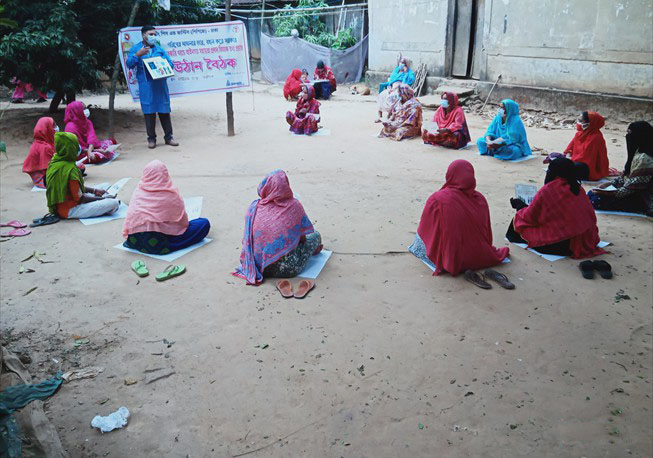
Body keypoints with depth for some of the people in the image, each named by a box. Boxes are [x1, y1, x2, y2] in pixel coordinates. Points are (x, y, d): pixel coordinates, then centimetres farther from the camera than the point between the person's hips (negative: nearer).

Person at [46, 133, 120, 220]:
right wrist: (102, 199, -7)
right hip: (69, 210, -10)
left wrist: (94, 191, 13)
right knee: (114, 203, -21)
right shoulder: (69, 169, -24)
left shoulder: (54, 162, 5)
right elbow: (79, 198, -18)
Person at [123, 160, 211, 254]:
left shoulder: (137, 191, 0)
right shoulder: (171, 195, -12)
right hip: (159, 245, -5)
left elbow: (130, 217, 5)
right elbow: (183, 221, -1)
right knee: (204, 223, -1)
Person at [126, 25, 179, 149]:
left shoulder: (159, 48, 15)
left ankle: (168, 137, 11)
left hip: (161, 84, 2)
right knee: (149, 112, 0)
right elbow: (129, 64, -3)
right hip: (146, 86, -2)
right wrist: (138, 55, -17)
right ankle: (151, 139, 8)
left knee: (164, 111, 3)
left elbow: (170, 64, 11)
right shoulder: (136, 48, 8)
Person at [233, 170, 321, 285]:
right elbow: (302, 238, -2)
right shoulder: (294, 205, -11)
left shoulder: (254, 207, -4)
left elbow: (248, 239, 7)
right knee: (316, 235, 19)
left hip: (258, 266, 4)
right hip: (288, 269, -4)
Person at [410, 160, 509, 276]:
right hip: (481, 259, 5)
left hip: (452, 262, -5)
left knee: (420, 235, 16)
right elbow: (487, 232, 4)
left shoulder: (437, 199, -20)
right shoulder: (480, 198, -7)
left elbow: (424, 230, -6)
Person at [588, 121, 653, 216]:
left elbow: (633, 186, -25)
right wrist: (610, 183, 4)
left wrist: (610, 193, -22)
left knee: (596, 200, -20)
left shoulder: (644, 159, -25)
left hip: (642, 201, -10)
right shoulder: (638, 153, 6)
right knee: (591, 194, 5)